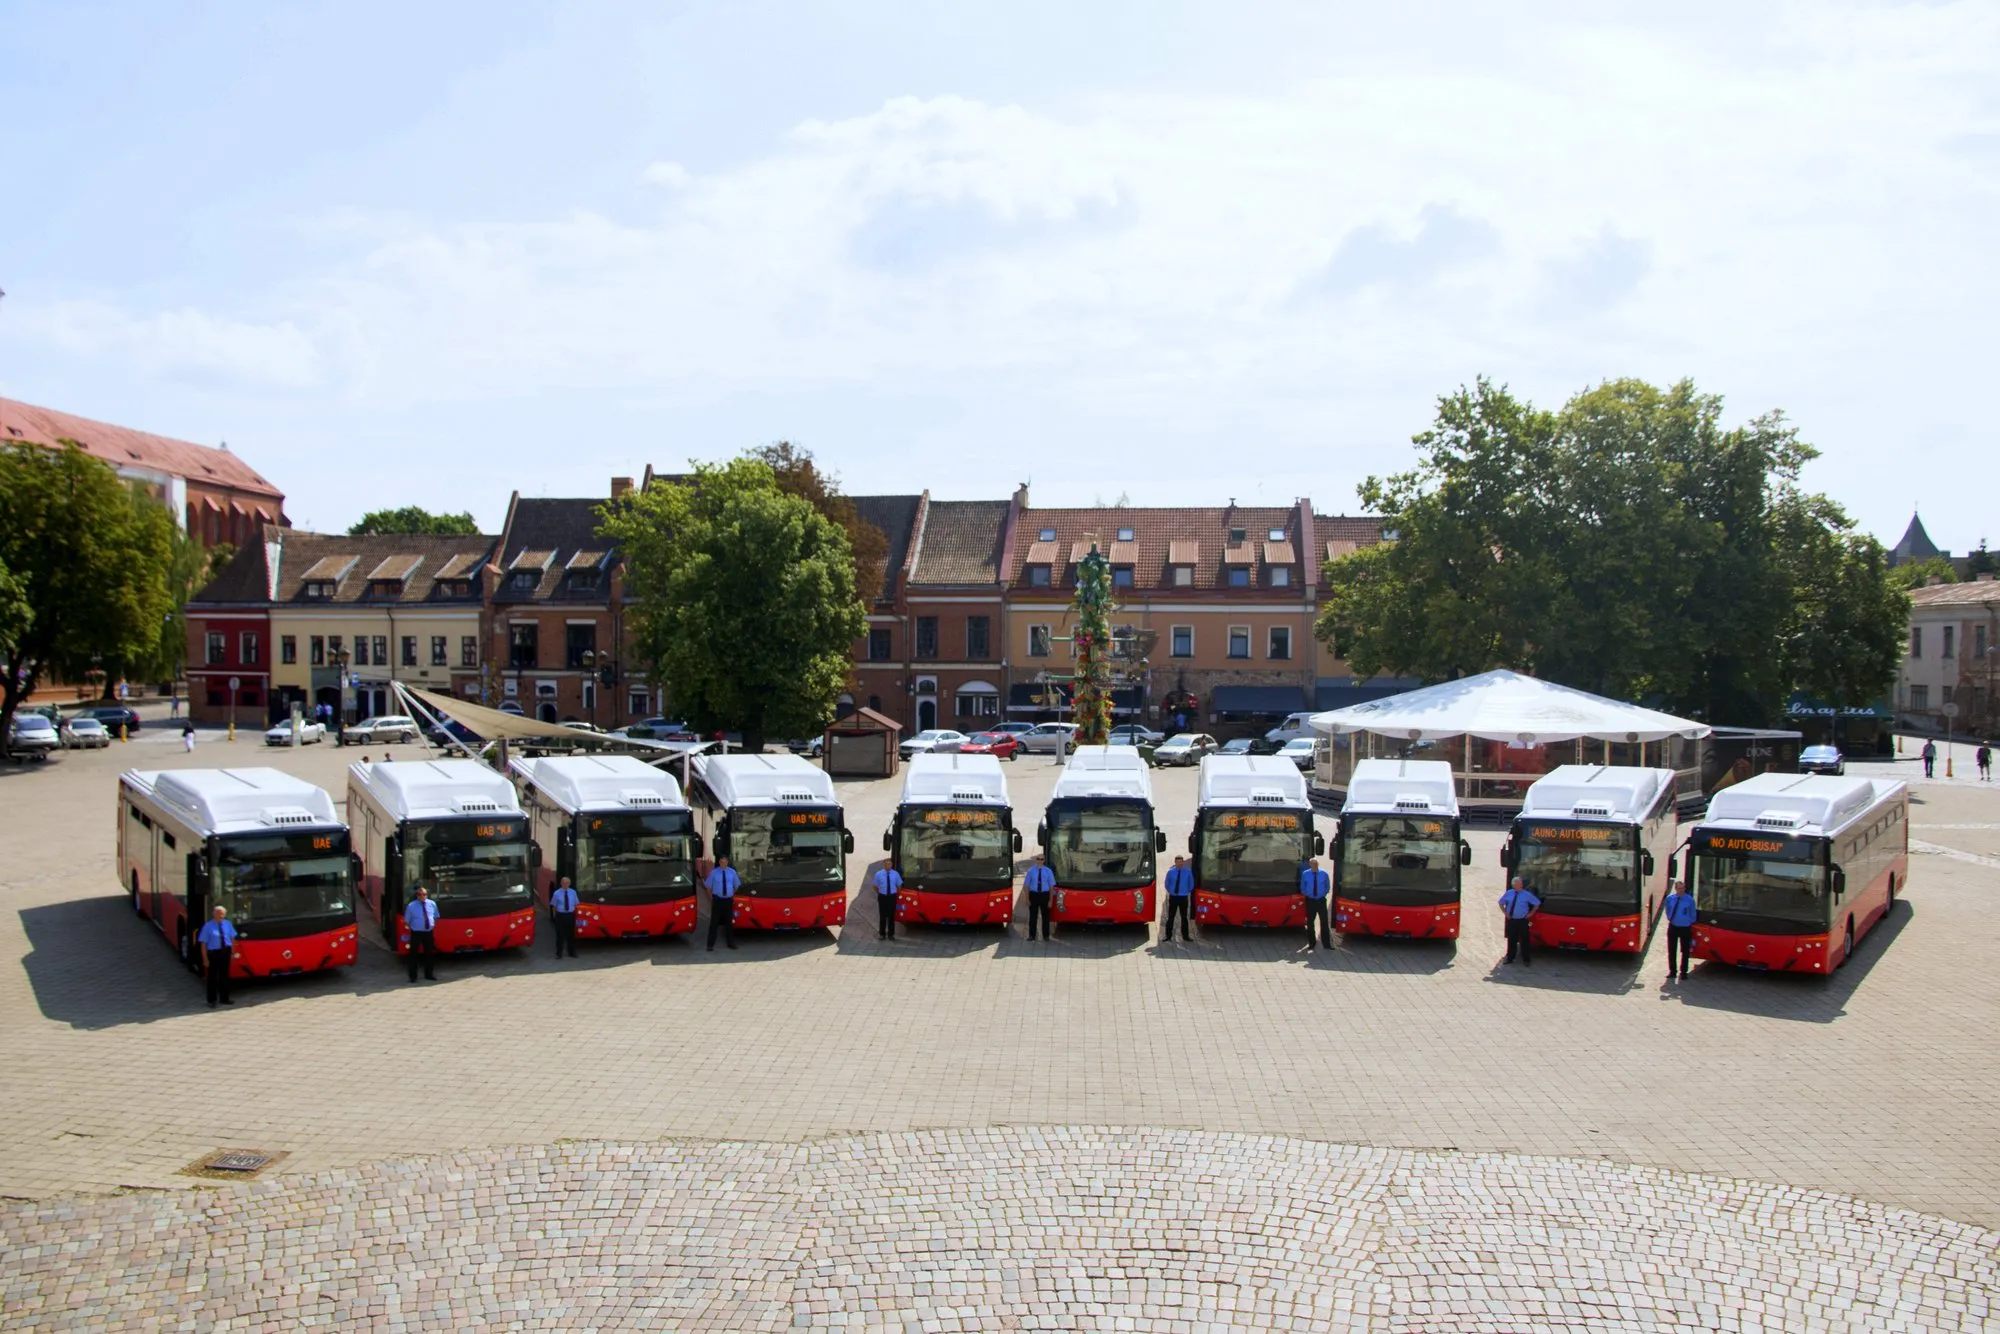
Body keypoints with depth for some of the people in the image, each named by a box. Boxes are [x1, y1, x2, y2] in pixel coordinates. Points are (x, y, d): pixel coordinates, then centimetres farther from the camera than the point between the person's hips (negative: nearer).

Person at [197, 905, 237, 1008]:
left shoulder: (227, 924, 0)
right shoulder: (208, 926, -13)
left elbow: (232, 938, 9)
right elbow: (203, 944, -12)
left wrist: (233, 952, 4)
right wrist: (205, 959, -14)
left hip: (225, 952, 4)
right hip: (213, 953, -4)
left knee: (224, 976, 15)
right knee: (212, 977, 7)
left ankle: (224, 998, 27)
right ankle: (211, 1000, 19)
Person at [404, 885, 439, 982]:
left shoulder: (432, 904, 1)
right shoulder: (411, 906, -11)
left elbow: (435, 917, 14)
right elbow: (406, 921, -3)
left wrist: (433, 926, 7)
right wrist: (413, 928, -5)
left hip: (429, 933, 4)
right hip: (416, 933, -4)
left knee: (429, 954, 14)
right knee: (414, 954, 1)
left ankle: (429, 974, 28)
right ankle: (413, 976, 12)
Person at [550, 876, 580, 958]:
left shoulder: (573, 892, 4)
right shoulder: (557, 893, -5)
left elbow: (575, 904, 11)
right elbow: (554, 906, 0)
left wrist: (574, 913, 7)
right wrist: (555, 916, -1)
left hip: (570, 915, 3)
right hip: (560, 915, -3)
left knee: (571, 935, 10)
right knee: (560, 935, 1)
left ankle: (572, 952, 21)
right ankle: (559, 953, 10)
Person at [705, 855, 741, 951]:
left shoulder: (732, 872, 2)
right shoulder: (714, 873, -5)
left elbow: (736, 886, 14)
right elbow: (708, 886, 2)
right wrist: (711, 898, 1)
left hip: (728, 900, 3)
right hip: (717, 900, -3)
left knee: (729, 922, 12)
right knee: (714, 922, -3)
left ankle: (731, 943, 22)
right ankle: (711, 944, 2)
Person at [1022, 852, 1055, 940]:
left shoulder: (1048, 871, 0)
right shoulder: (1031, 871, -1)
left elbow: (1051, 886, 1)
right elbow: (1026, 885, 1)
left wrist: (1050, 900, -3)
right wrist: (1027, 899, -4)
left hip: (1044, 895, 0)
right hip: (1033, 894, 0)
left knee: (1045, 916, 7)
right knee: (1033, 915, 5)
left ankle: (1046, 936, 16)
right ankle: (1031, 935, 14)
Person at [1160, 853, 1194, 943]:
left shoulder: (1188, 871, -7)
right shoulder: (1170, 872, -6)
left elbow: (1191, 884, 7)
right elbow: (1167, 884, 9)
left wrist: (1188, 892, 10)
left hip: (1183, 897, 0)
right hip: (1173, 897, 0)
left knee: (1184, 917, 9)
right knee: (1170, 917, 4)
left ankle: (1185, 936, 17)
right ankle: (1168, 935, 11)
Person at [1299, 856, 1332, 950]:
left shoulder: (1324, 874, -7)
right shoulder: (1305, 874, -6)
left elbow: (1328, 887, 10)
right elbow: (1302, 887, 10)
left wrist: (1324, 894, 5)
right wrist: (1306, 894, 6)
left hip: (1321, 900, -1)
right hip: (1310, 900, 1)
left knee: (1324, 922, -1)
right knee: (1310, 923, 8)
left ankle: (1326, 944, 5)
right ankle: (1311, 944, 20)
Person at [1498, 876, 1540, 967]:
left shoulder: (1527, 894, -5)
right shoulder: (1509, 893, 3)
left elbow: (1537, 903, 5)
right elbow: (1501, 903, 19)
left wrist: (1531, 913, 2)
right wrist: (1505, 913, 10)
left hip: (1522, 921, -3)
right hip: (1511, 920, 3)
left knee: (1524, 941, -1)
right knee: (1511, 940, 10)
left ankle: (1526, 960, 7)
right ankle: (1510, 958, 21)